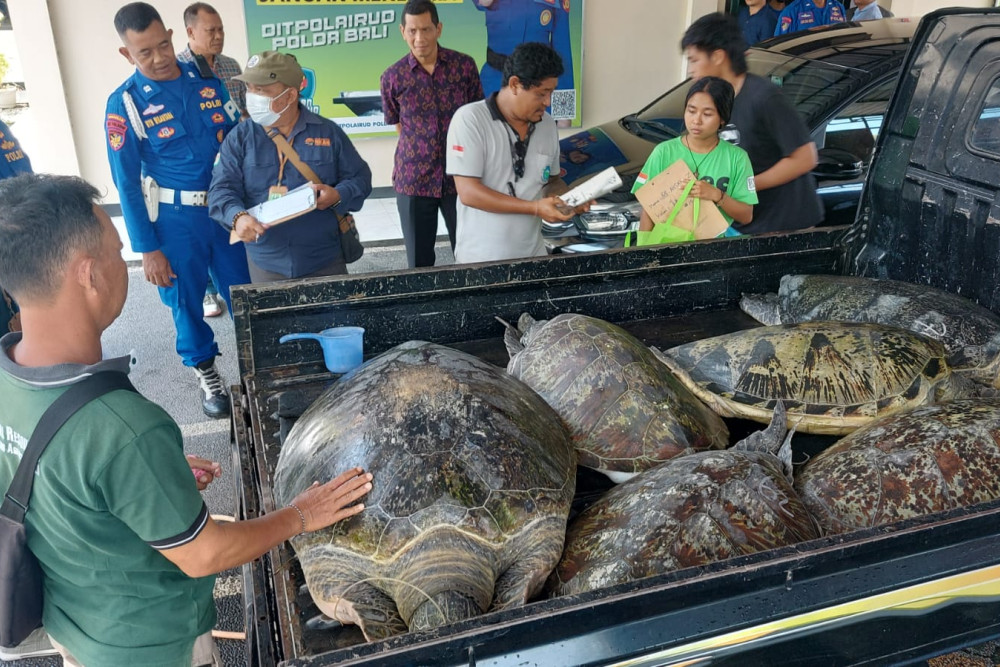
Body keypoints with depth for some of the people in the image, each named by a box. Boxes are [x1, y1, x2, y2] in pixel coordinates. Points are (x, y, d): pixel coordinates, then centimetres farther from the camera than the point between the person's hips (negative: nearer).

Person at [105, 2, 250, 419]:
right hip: (175, 219, -3)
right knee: (187, 302, 12)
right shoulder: (125, 103, -10)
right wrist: (147, 249, -9)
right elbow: (127, 184, -8)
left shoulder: (207, 80, 0)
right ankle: (205, 372, 33)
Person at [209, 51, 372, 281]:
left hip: (324, 261, 0)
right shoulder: (239, 137, 1)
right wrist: (237, 216, -29)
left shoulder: (328, 132, 0)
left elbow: (360, 177, 4)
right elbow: (221, 189, -7)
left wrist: (338, 196, -18)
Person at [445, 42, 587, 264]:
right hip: (480, 258, -5)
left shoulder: (547, 124, 6)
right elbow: (469, 193, -19)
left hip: (532, 254, 6)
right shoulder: (470, 119, -13)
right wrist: (535, 208, -21)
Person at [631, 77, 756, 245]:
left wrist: (716, 195, -14)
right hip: (667, 239, 0)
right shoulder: (664, 152, 2)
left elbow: (746, 216, 3)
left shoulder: (737, 157, 4)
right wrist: (644, 247, -14)